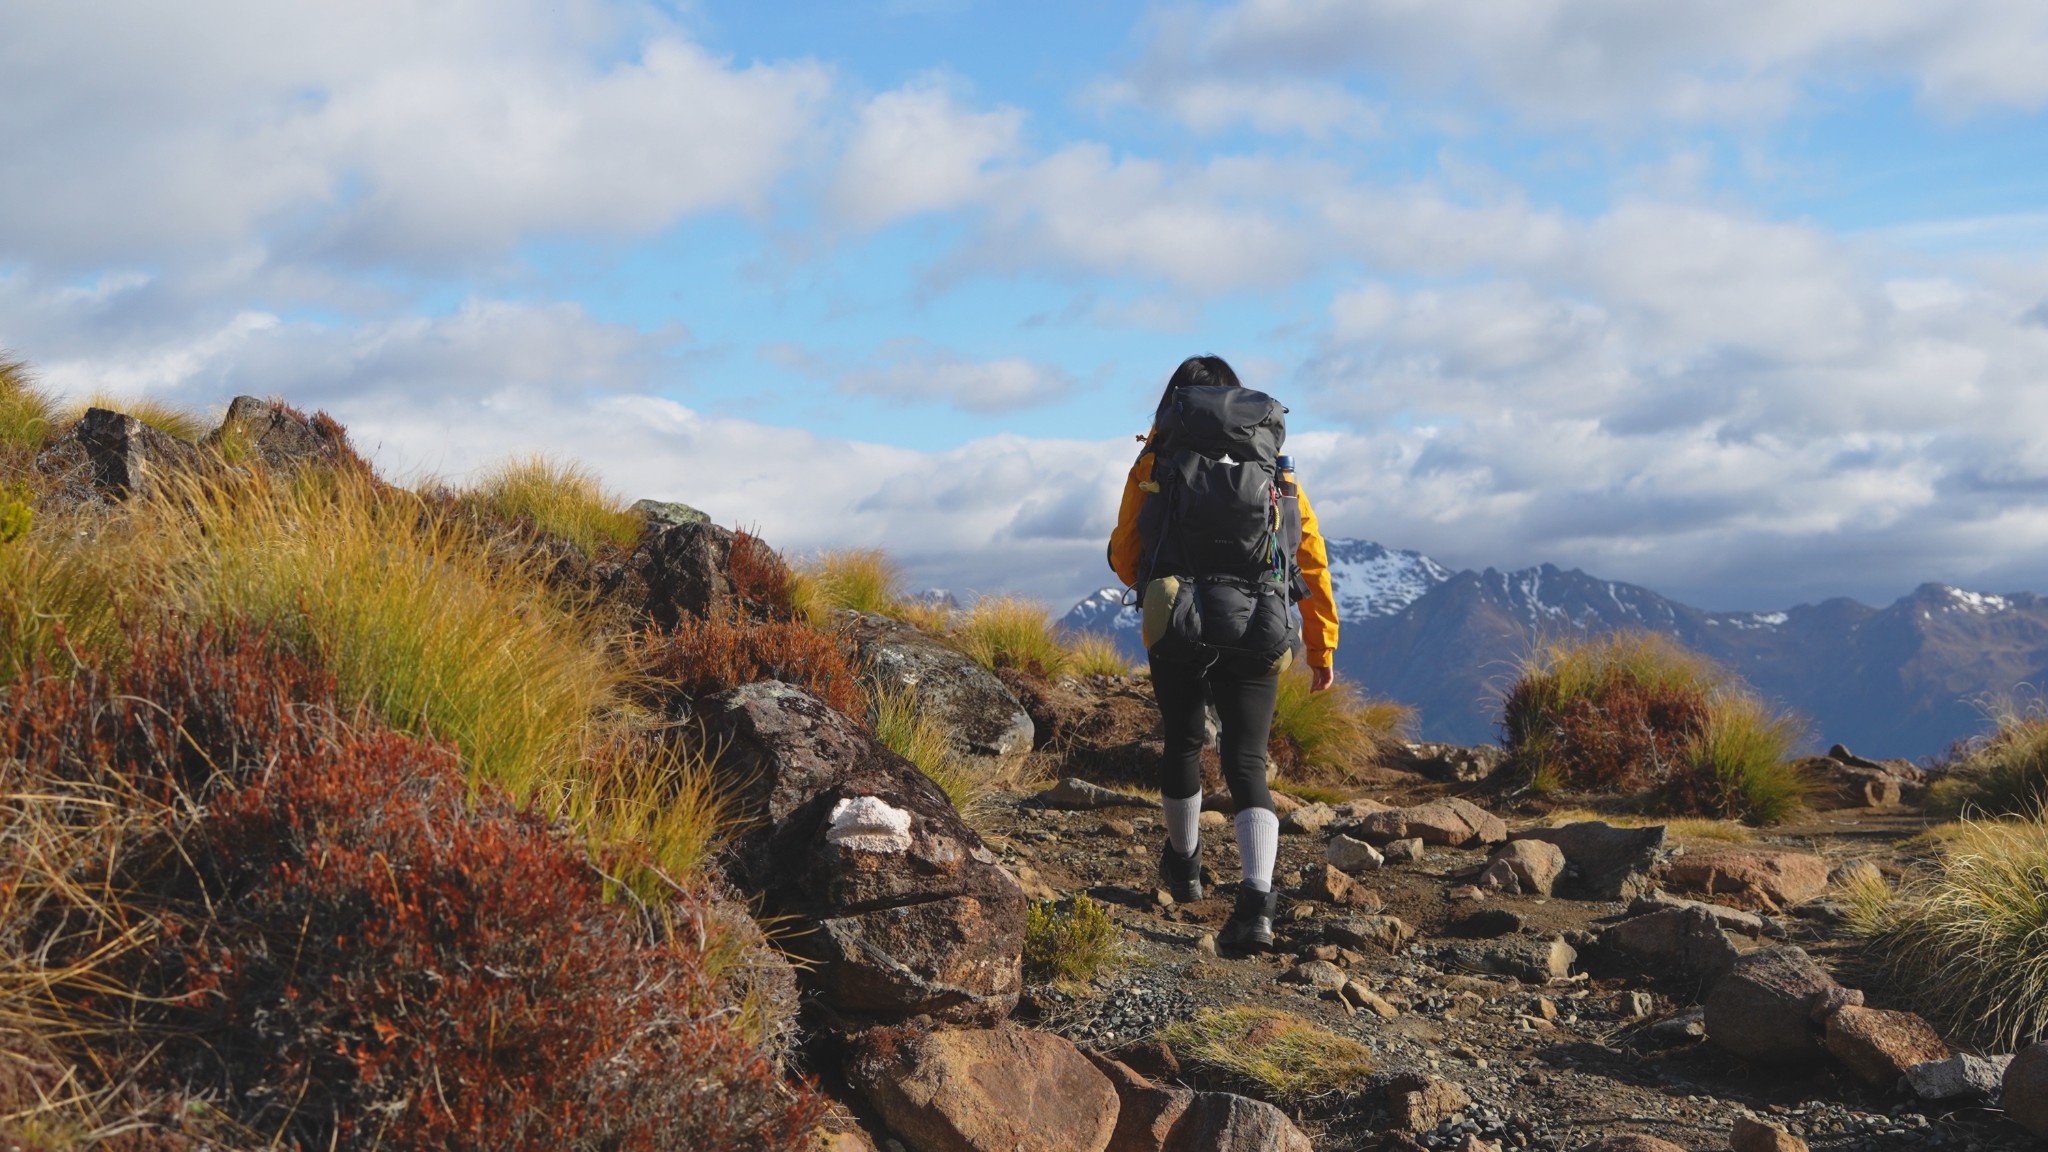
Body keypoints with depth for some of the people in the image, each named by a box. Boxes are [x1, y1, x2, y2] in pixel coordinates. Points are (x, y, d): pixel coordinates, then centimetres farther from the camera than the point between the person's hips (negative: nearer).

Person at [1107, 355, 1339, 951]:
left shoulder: (1157, 460, 8)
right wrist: (1322, 649, 18)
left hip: (1178, 629, -1)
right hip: (1258, 633, 1)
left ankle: (1183, 863, 42)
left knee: (1182, 744, 21)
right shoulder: (1277, 468, 15)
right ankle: (1256, 901, -18)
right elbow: (1313, 562, 13)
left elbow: (1124, 554, 11)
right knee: (1247, 766, 2)